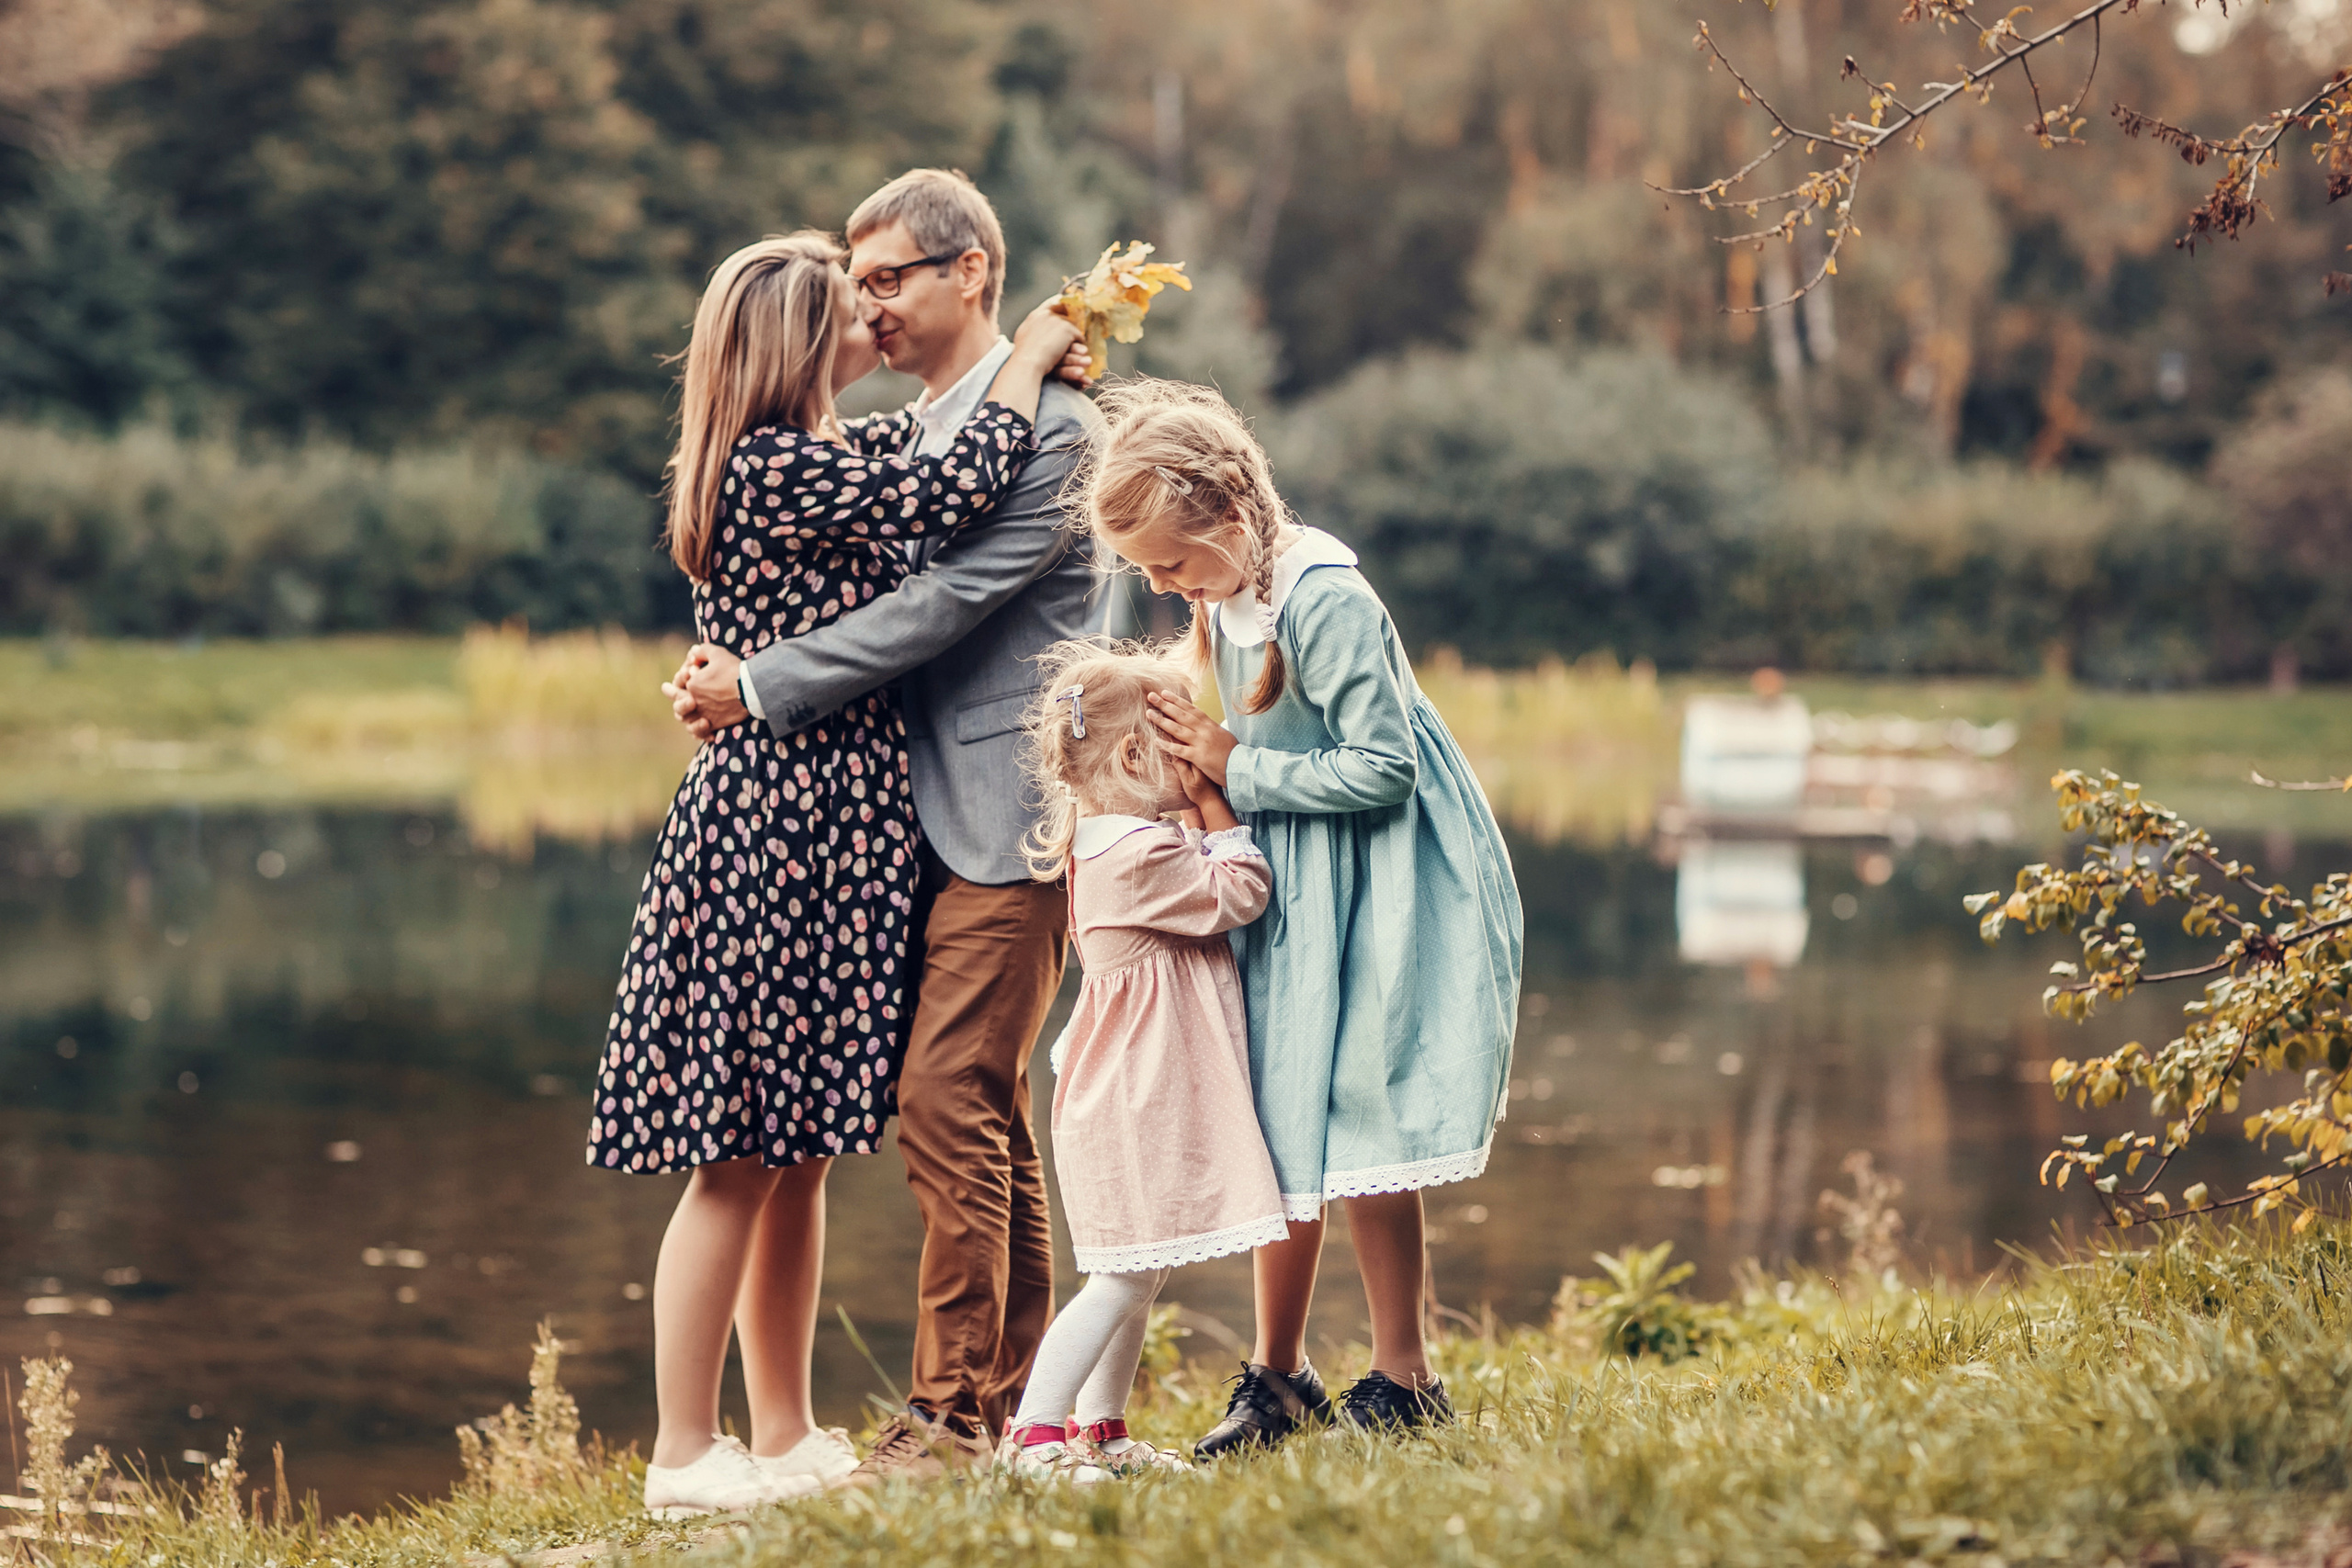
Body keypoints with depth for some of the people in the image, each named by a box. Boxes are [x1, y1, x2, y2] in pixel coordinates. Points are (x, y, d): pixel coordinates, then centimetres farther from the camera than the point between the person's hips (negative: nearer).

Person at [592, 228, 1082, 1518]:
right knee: (743, 1156, -5)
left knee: (797, 1154, 12)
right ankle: (683, 1457, -1)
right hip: (786, 828, -10)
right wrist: (1028, 358, -1)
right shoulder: (786, 471, -14)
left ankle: (785, 1437, 19)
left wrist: (1036, 368, 22)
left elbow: (907, 447, 33)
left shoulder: (785, 465, 15)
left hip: (815, 831, 10)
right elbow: (953, 489, -16)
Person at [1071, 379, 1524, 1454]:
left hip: (1379, 895, -8)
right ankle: (1278, 1374, 20)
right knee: (1283, 1130, 10)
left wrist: (1238, 769, -18)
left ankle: (1402, 1380, 5)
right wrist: (1206, 753, 1)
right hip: (1292, 894, 8)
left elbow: (1382, 767, -24)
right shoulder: (1228, 593, 4)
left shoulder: (1326, 600, -23)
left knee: (1358, 1128, -6)